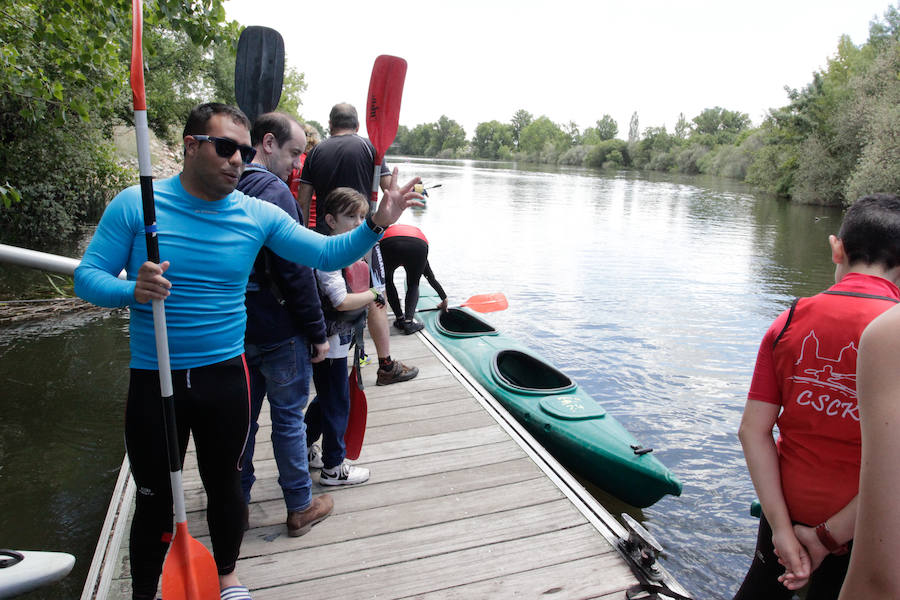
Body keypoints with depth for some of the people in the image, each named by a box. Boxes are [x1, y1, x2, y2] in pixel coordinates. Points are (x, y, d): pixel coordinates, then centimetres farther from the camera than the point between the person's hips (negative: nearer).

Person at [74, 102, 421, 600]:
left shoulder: (258, 215, -3)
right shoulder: (133, 204, -7)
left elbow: (329, 254, -4)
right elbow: (87, 277, -6)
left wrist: (376, 223, -20)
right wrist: (131, 290, -27)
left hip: (225, 376, 2)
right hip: (152, 381, -1)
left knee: (224, 482, 19)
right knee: (154, 497, 14)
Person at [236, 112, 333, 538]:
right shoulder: (274, 192, -18)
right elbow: (296, 272, -20)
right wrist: (318, 332, -12)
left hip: (235, 330, 8)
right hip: (278, 332, -8)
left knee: (242, 416, 18)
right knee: (288, 417, 6)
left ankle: (236, 504, 32)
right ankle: (300, 507, 21)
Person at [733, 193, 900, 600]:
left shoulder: (789, 322, -10)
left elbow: (753, 430, -12)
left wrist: (782, 527, -10)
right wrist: (831, 535, -15)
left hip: (786, 505, 2)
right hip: (860, 523, -2)